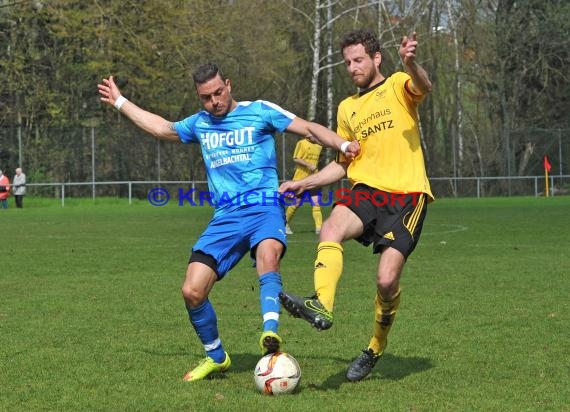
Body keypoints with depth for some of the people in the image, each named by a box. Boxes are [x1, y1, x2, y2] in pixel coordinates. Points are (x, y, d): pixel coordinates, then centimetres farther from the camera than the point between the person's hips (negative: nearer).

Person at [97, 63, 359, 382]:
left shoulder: (260, 111, 4)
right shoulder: (200, 124, 19)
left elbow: (309, 128, -1)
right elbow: (163, 128, 37)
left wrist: (343, 145, -17)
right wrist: (120, 102, 43)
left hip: (265, 208, -5)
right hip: (225, 217, 5)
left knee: (268, 255, -39)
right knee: (192, 292, -6)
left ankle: (271, 334, -54)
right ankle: (216, 357, 16)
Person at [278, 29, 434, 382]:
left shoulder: (398, 86, 5)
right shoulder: (347, 108, 21)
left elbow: (424, 87, -21)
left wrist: (411, 63, -44)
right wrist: (304, 184, 17)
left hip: (407, 193, -4)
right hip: (367, 190, 5)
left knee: (387, 280, -15)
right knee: (331, 228, -30)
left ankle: (377, 347, 12)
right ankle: (322, 306, -49)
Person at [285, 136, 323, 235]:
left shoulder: (318, 145, 12)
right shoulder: (301, 143, -6)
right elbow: (295, 159, -13)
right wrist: (309, 165, -20)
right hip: (301, 178, -5)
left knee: (316, 203, -7)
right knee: (296, 204, 1)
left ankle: (319, 227, -9)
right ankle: (285, 224, 20)